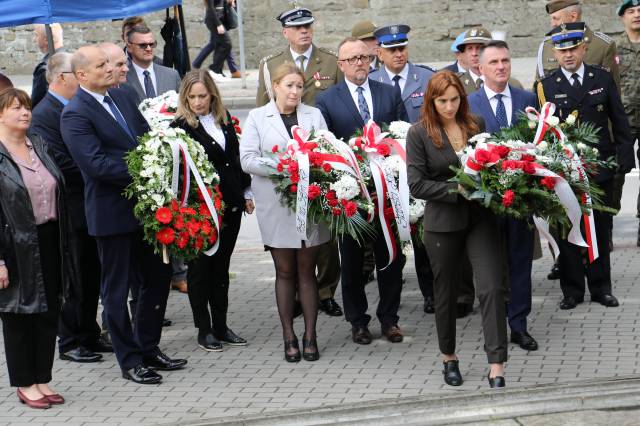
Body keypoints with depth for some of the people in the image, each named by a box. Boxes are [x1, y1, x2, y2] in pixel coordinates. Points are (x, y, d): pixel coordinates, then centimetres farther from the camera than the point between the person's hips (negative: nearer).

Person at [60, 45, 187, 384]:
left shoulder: (121, 98, 9)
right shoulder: (75, 115, -15)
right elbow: (95, 163, -23)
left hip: (145, 205, 8)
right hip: (112, 213, -8)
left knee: (158, 276, 16)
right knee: (117, 289, 5)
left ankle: (149, 348, 29)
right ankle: (130, 361, 14)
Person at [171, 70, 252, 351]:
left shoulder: (224, 119, 9)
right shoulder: (180, 126, -10)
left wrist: (246, 193, 15)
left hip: (230, 203, 6)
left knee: (221, 265, 13)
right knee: (200, 267, 5)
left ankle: (221, 326, 21)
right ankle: (204, 329, 13)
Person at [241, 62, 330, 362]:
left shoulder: (314, 115, 10)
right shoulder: (257, 117, 4)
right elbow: (247, 159, -5)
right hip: (275, 205, -1)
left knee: (307, 271, 4)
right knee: (285, 271, 5)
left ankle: (310, 336, 9)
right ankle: (289, 337, 11)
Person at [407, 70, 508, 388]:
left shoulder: (476, 124, 5)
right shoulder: (419, 133, -5)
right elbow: (417, 185, -10)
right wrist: (458, 191, -18)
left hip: (480, 217, 2)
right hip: (443, 222, -2)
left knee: (492, 288, -10)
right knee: (446, 291, 13)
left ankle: (496, 367, -9)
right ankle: (449, 357, 33)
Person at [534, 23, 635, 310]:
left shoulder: (603, 79, 3)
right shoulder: (545, 87, -2)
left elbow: (619, 122, 6)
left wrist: (624, 157, 0)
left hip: (600, 167, 1)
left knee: (601, 229, 9)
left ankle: (600, 288, 19)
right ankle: (572, 290, 14)